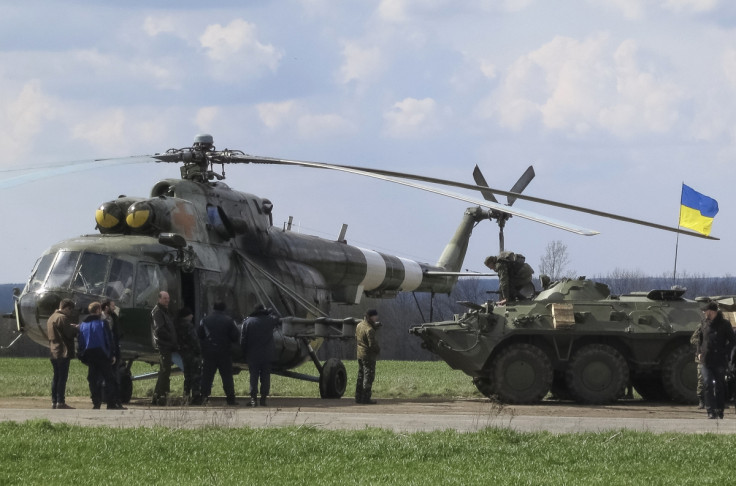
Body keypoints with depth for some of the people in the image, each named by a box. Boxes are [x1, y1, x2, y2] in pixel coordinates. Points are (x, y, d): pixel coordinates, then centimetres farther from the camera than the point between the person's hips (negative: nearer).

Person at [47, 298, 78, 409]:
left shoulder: (51, 318, 17)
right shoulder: (62, 318, -14)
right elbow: (69, 333, -17)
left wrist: (71, 327, 16)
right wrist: (76, 328, 3)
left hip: (53, 352, 9)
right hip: (63, 352, -9)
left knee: (56, 377, 13)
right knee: (63, 377, -8)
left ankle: (54, 401, 14)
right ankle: (60, 402, -10)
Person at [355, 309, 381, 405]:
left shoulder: (359, 325, 7)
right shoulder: (369, 329, -21)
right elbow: (372, 344, -25)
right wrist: (378, 350, -3)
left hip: (360, 354, 9)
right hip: (368, 355, -9)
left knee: (361, 376, 16)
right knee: (368, 376, -3)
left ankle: (358, 397, 20)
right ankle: (366, 398, -3)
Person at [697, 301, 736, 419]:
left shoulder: (724, 324, -3)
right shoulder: (705, 324, 11)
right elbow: (700, 339, 24)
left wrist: (725, 352, -11)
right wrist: (700, 352, 12)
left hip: (720, 361, -3)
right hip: (706, 360, 3)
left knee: (719, 386, 5)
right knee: (708, 384, -10)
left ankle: (719, 411, 15)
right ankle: (711, 411, -11)